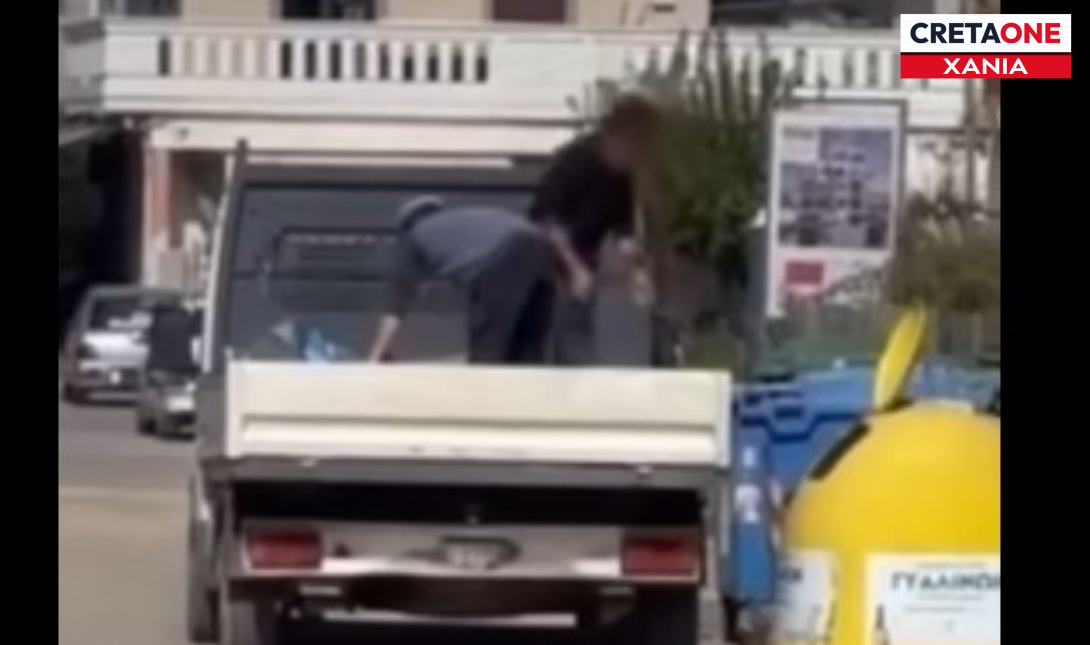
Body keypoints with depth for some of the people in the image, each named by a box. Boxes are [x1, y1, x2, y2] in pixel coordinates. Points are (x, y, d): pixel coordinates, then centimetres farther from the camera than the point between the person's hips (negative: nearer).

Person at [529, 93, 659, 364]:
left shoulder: (621, 176, 3)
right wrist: (575, 268, -33)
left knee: (578, 354, 7)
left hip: (582, 272, 8)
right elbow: (547, 220, -25)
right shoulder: (573, 161, -21)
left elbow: (623, 228, 7)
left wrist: (636, 270, -9)